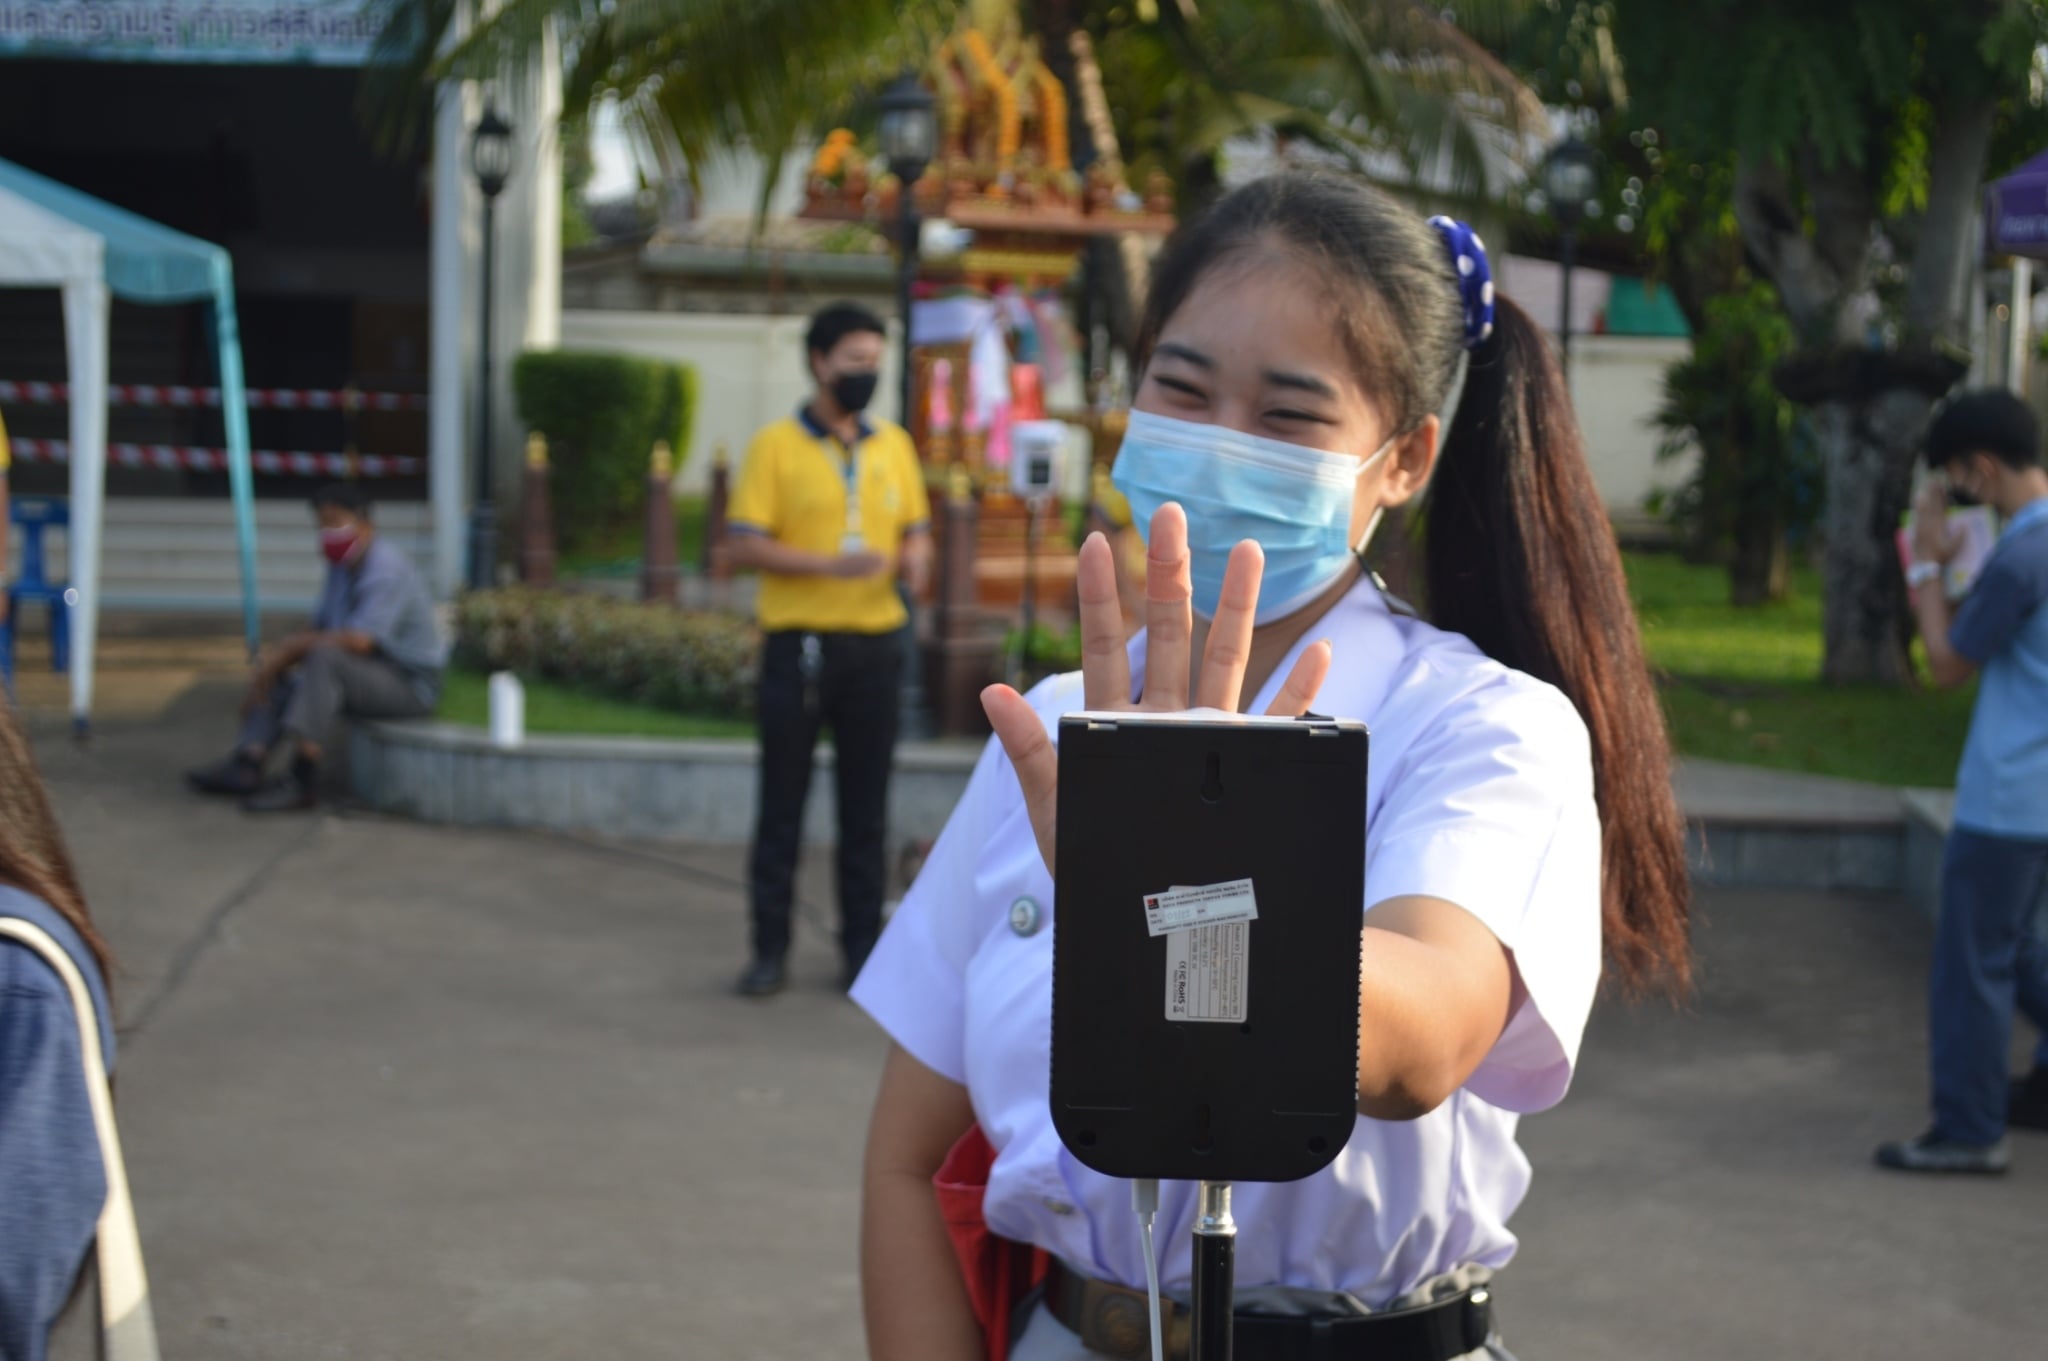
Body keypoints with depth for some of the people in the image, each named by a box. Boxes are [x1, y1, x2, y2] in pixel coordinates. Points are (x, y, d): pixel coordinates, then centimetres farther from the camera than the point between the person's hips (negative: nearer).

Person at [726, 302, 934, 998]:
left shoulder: (893, 445, 10)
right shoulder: (776, 446, -3)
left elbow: (916, 528, 17)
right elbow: (745, 544, -8)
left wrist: (916, 558, -7)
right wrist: (828, 564, -20)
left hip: (875, 643, 4)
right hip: (799, 643, -3)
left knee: (866, 804, 7)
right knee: (782, 802, 2)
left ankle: (862, 943, 16)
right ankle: (770, 948, 10)